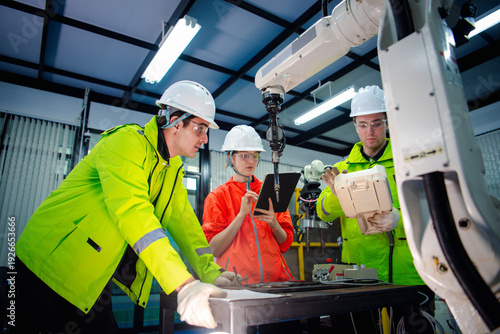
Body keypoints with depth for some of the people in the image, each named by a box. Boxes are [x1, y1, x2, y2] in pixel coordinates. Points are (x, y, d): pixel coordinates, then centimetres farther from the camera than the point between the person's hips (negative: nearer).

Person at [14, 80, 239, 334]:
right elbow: (131, 211, -36)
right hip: (50, 267, -7)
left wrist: (210, 273, -13)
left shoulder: (173, 167, 5)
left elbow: (181, 218, 0)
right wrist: (184, 284, -43)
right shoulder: (126, 142, -22)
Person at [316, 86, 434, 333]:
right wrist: (335, 194, -21)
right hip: (359, 275, 2)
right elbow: (323, 213, 1)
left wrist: (400, 219, -25)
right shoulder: (343, 168, 9)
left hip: (409, 274, -1)